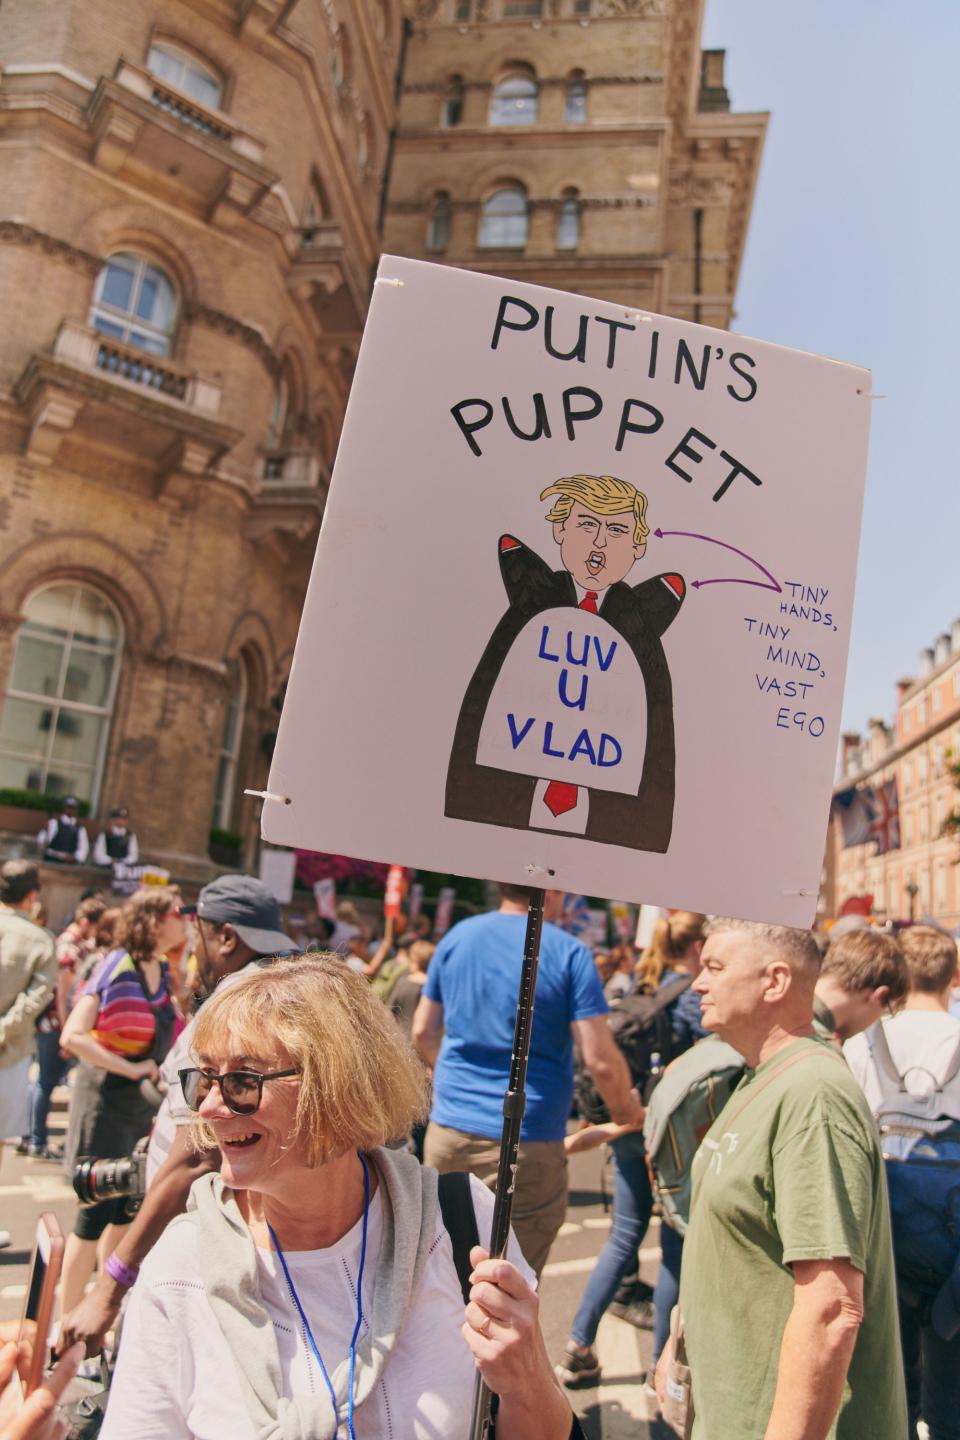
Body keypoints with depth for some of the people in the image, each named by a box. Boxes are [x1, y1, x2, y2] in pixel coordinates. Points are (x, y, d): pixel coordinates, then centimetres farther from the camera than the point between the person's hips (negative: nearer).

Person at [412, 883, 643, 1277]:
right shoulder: (569, 953, -11)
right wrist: (627, 1112, 6)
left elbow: (423, 1032, 11)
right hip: (525, 1144, -4)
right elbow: (600, 1060, -14)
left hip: (448, 1129, 5)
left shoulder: (457, 937, 2)